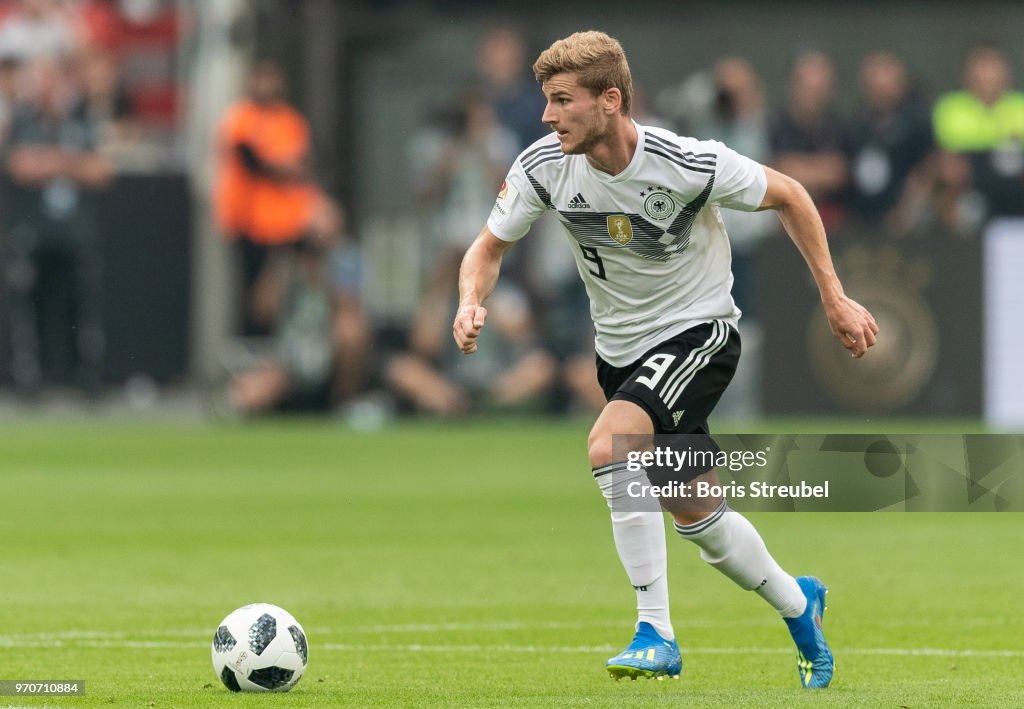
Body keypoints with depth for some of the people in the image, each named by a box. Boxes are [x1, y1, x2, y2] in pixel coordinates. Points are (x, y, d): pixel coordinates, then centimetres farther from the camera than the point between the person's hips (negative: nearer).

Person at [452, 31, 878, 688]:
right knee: (698, 518, 12)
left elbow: (788, 195, -9)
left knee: (608, 445, -30)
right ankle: (798, 603, 40)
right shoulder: (544, 166, -15)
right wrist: (472, 303, -22)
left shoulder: (689, 164, -26)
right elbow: (490, 246, 0)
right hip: (621, 348, 6)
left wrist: (834, 298, -6)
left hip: (699, 332, -6)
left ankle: (657, 633, -24)